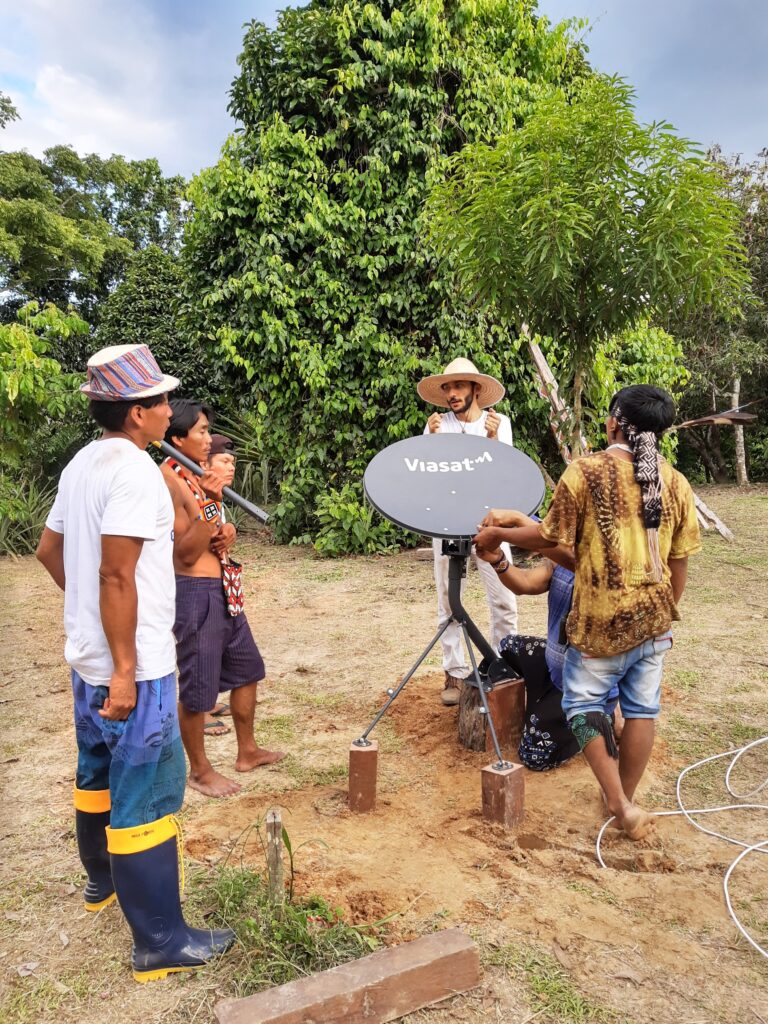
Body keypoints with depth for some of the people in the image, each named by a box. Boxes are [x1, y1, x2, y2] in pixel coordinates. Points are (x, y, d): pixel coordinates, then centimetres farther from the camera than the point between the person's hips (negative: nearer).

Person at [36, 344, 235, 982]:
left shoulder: (83, 463, 9)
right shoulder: (135, 469, -20)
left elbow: (49, 549, 17)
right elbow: (117, 576, -25)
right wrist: (125, 671, -22)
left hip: (87, 655, 10)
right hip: (131, 666, -10)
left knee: (99, 772, 24)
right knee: (149, 791, -2)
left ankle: (103, 880, 44)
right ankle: (161, 942, 10)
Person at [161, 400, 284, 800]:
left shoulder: (200, 472, 9)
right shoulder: (168, 479, -17)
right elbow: (185, 553, -20)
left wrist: (226, 533, -1)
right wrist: (211, 499, -29)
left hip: (224, 587, 9)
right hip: (195, 591, -9)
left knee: (246, 669, 20)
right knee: (197, 688, 5)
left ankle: (248, 751, 37)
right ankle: (199, 770, 24)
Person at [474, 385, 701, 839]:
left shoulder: (585, 472, -12)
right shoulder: (677, 483, 1)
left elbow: (552, 537, -7)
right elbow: (680, 562, 6)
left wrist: (497, 534, 8)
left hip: (604, 619, -5)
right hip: (655, 616, 5)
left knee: (584, 701, 11)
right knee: (642, 707, 16)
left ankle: (621, 804, 8)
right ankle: (628, 799, 30)